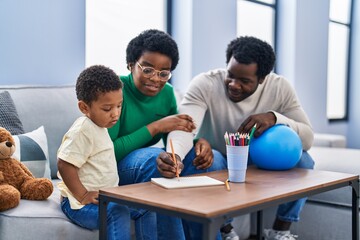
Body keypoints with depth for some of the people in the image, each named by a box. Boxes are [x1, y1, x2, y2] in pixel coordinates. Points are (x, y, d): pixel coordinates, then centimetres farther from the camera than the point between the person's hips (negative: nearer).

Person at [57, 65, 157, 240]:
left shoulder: (99, 126, 11)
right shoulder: (83, 130, -20)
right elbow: (64, 165, -25)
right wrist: (83, 196, -23)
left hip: (105, 198, 10)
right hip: (80, 204, -10)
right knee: (117, 212, -33)